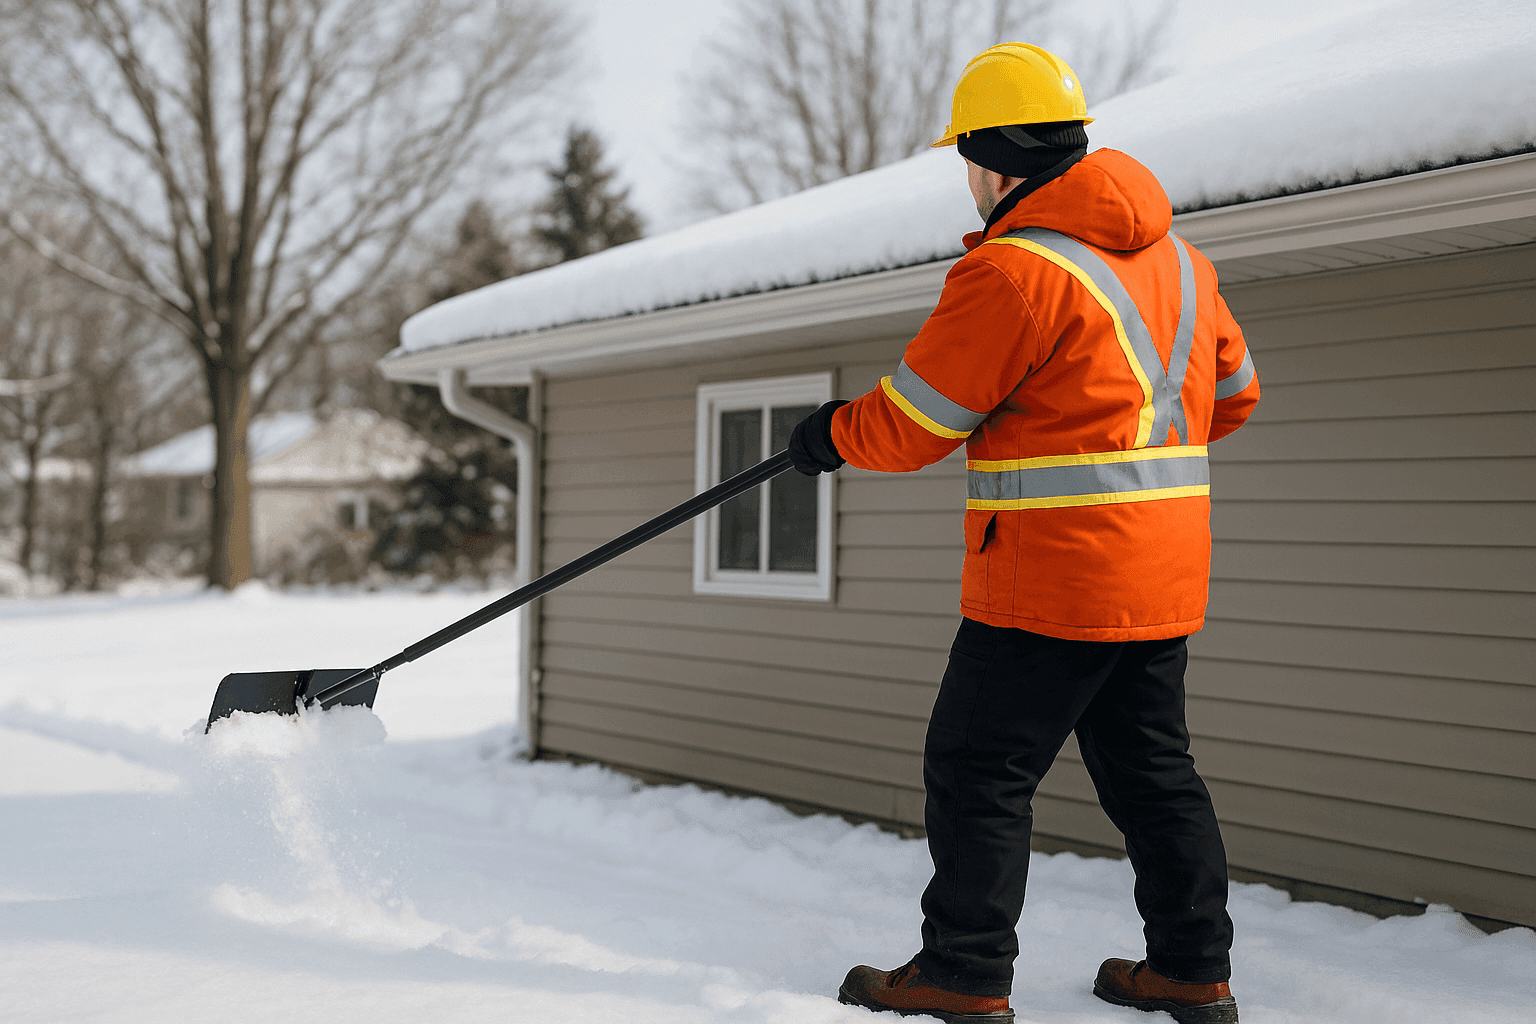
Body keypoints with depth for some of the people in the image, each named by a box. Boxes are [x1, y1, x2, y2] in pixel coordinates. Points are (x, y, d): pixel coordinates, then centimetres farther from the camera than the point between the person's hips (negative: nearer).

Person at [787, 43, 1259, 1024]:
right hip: (1165, 575, 8)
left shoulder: (1011, 271, -15)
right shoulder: (1177, 256, 10)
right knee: (1153, 768, 17)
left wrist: (830, 435, 9)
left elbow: (910, 426, -11)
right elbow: (1232, 394, 20)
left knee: (980, 769, 3)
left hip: (1053, 575, -8)